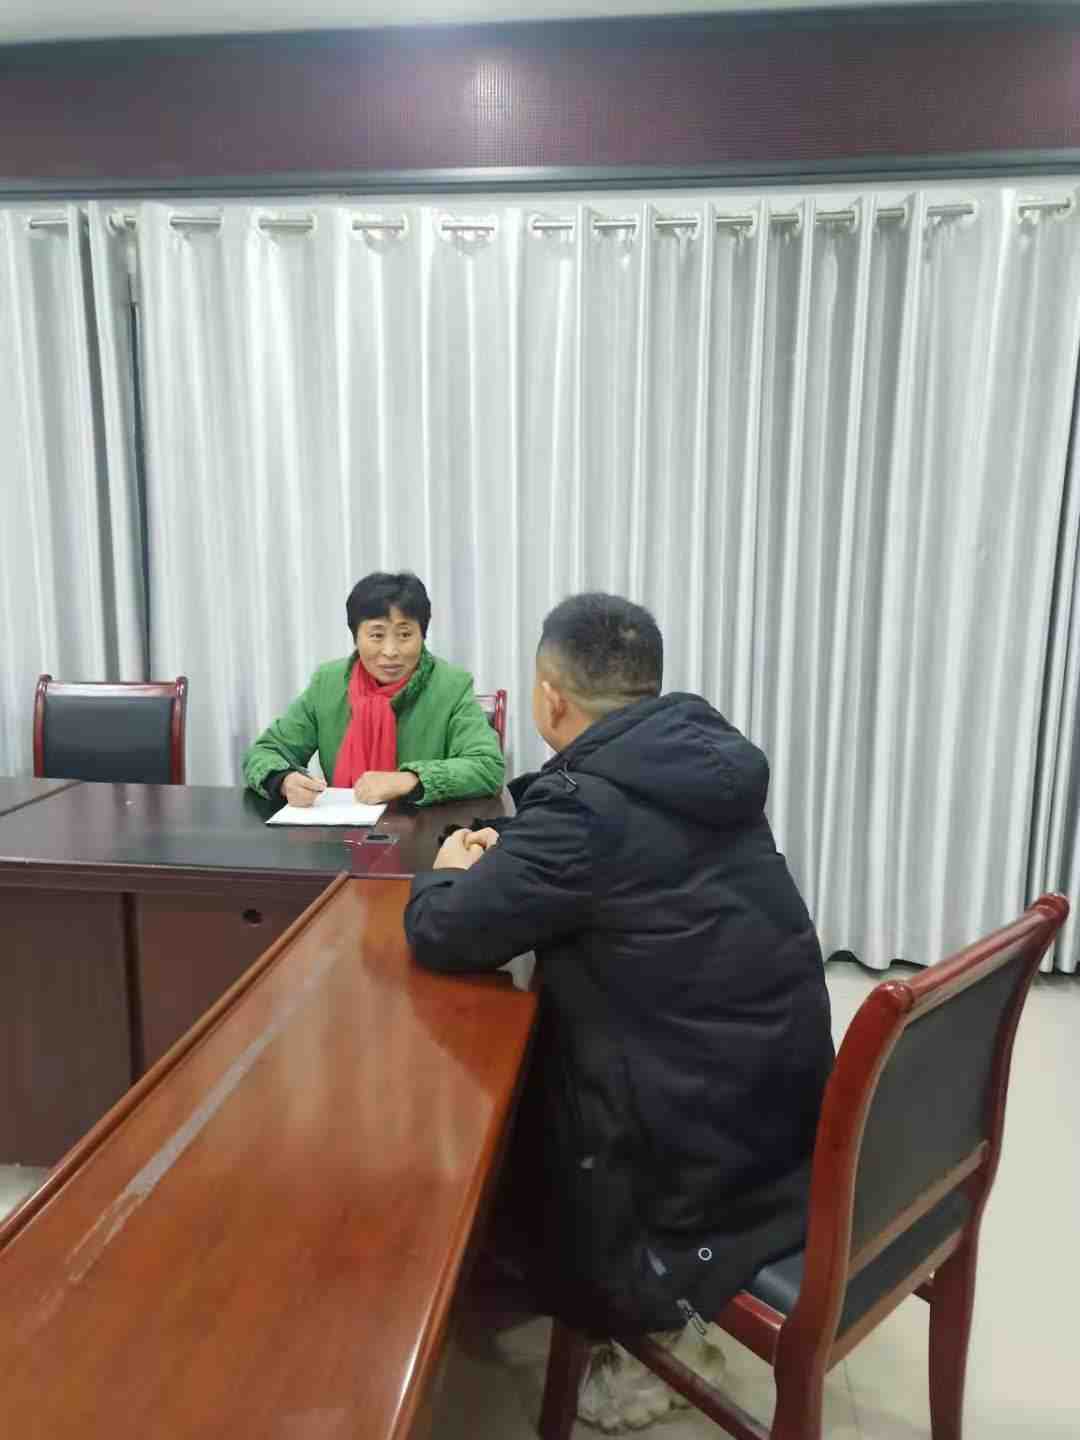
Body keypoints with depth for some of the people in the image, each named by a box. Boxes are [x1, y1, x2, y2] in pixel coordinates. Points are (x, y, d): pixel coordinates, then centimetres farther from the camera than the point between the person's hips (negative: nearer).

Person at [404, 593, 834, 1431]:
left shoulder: (590, 806, -26)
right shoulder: (705, 767, 0)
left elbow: (439, 933, -17)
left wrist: (452, 871, 4)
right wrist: (512, 856, 11)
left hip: (703, 1149, -7)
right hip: (780, 1108, 8)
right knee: (528, 1081, 25)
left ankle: (647, 1328, 24)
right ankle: (662, 1309, 32)